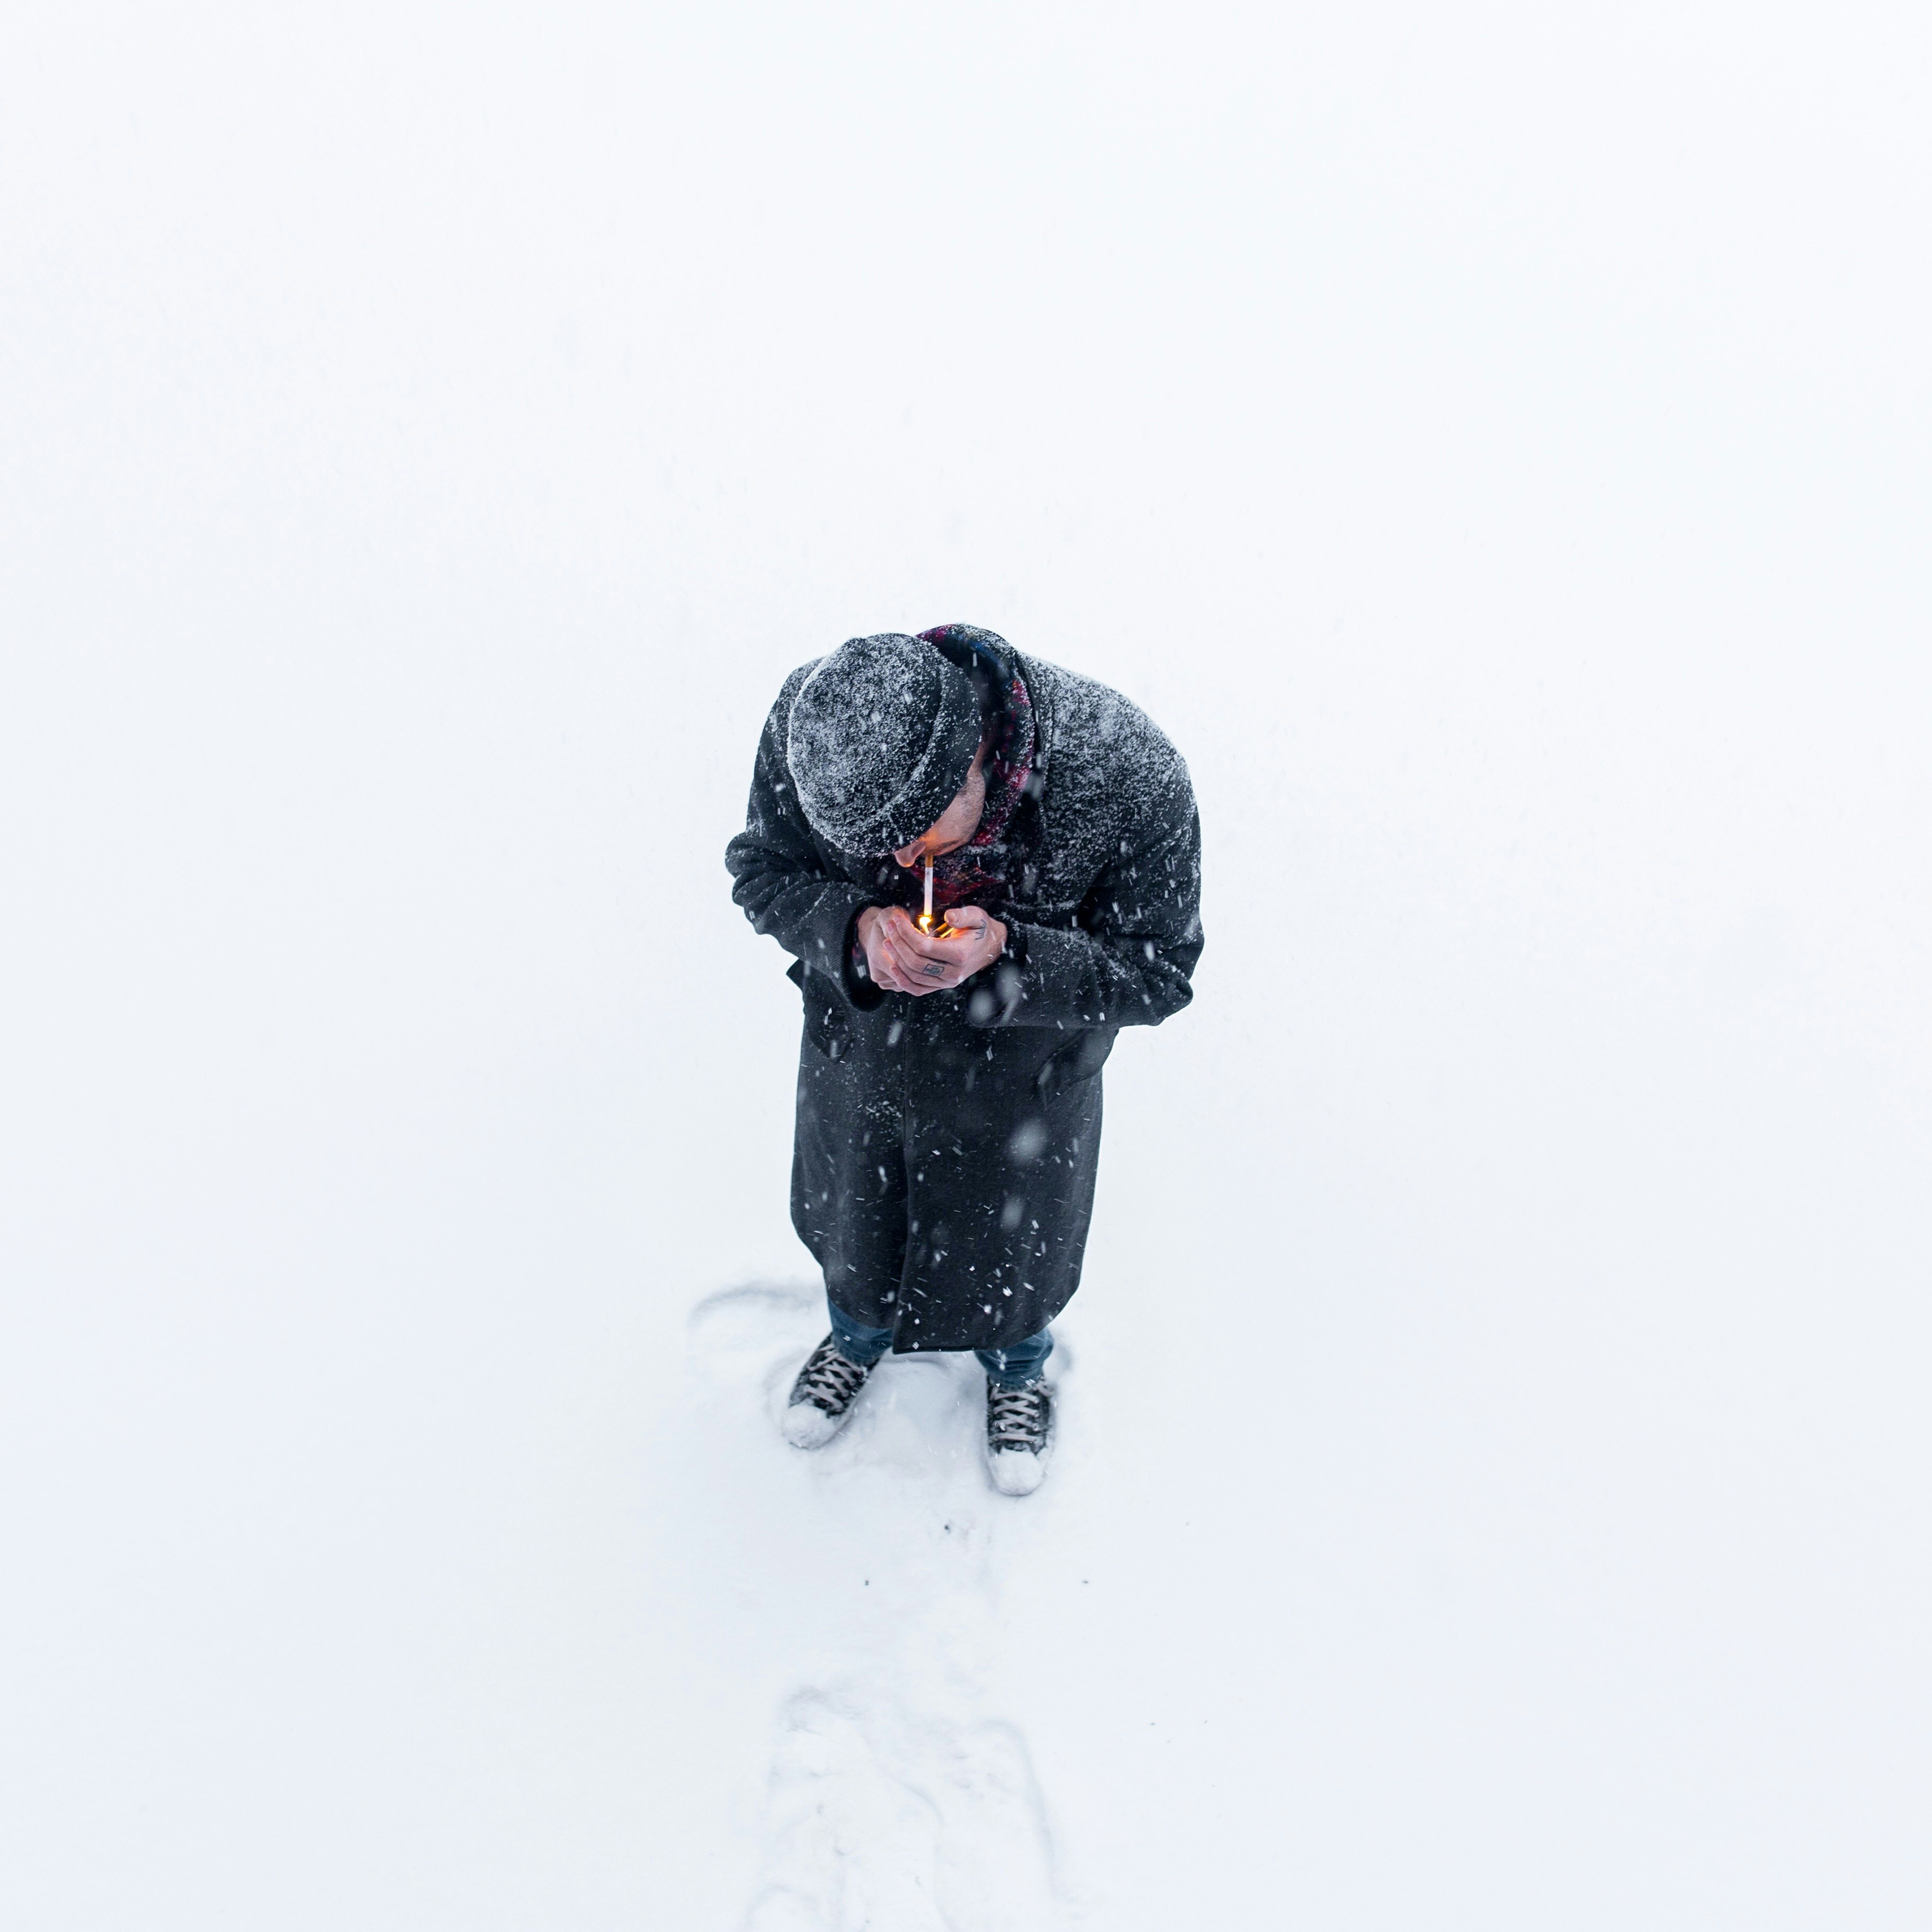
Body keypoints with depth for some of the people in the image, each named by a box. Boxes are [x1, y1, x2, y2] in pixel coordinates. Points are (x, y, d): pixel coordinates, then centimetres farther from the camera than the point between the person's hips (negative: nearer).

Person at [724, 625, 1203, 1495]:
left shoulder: (1133, 779, -36)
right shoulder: (809, 721, -28)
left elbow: (1156, 975, -22)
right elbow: (762, 870, -11)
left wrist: (1005, 954, -40)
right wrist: (854, 926, -33)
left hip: (1019, 1077, -2)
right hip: (858, 1046, 3)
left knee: (1011, 1242, 24)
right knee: (851, 1217, 29)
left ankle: (1018, 1368, 62)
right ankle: (859, 1334, 66)